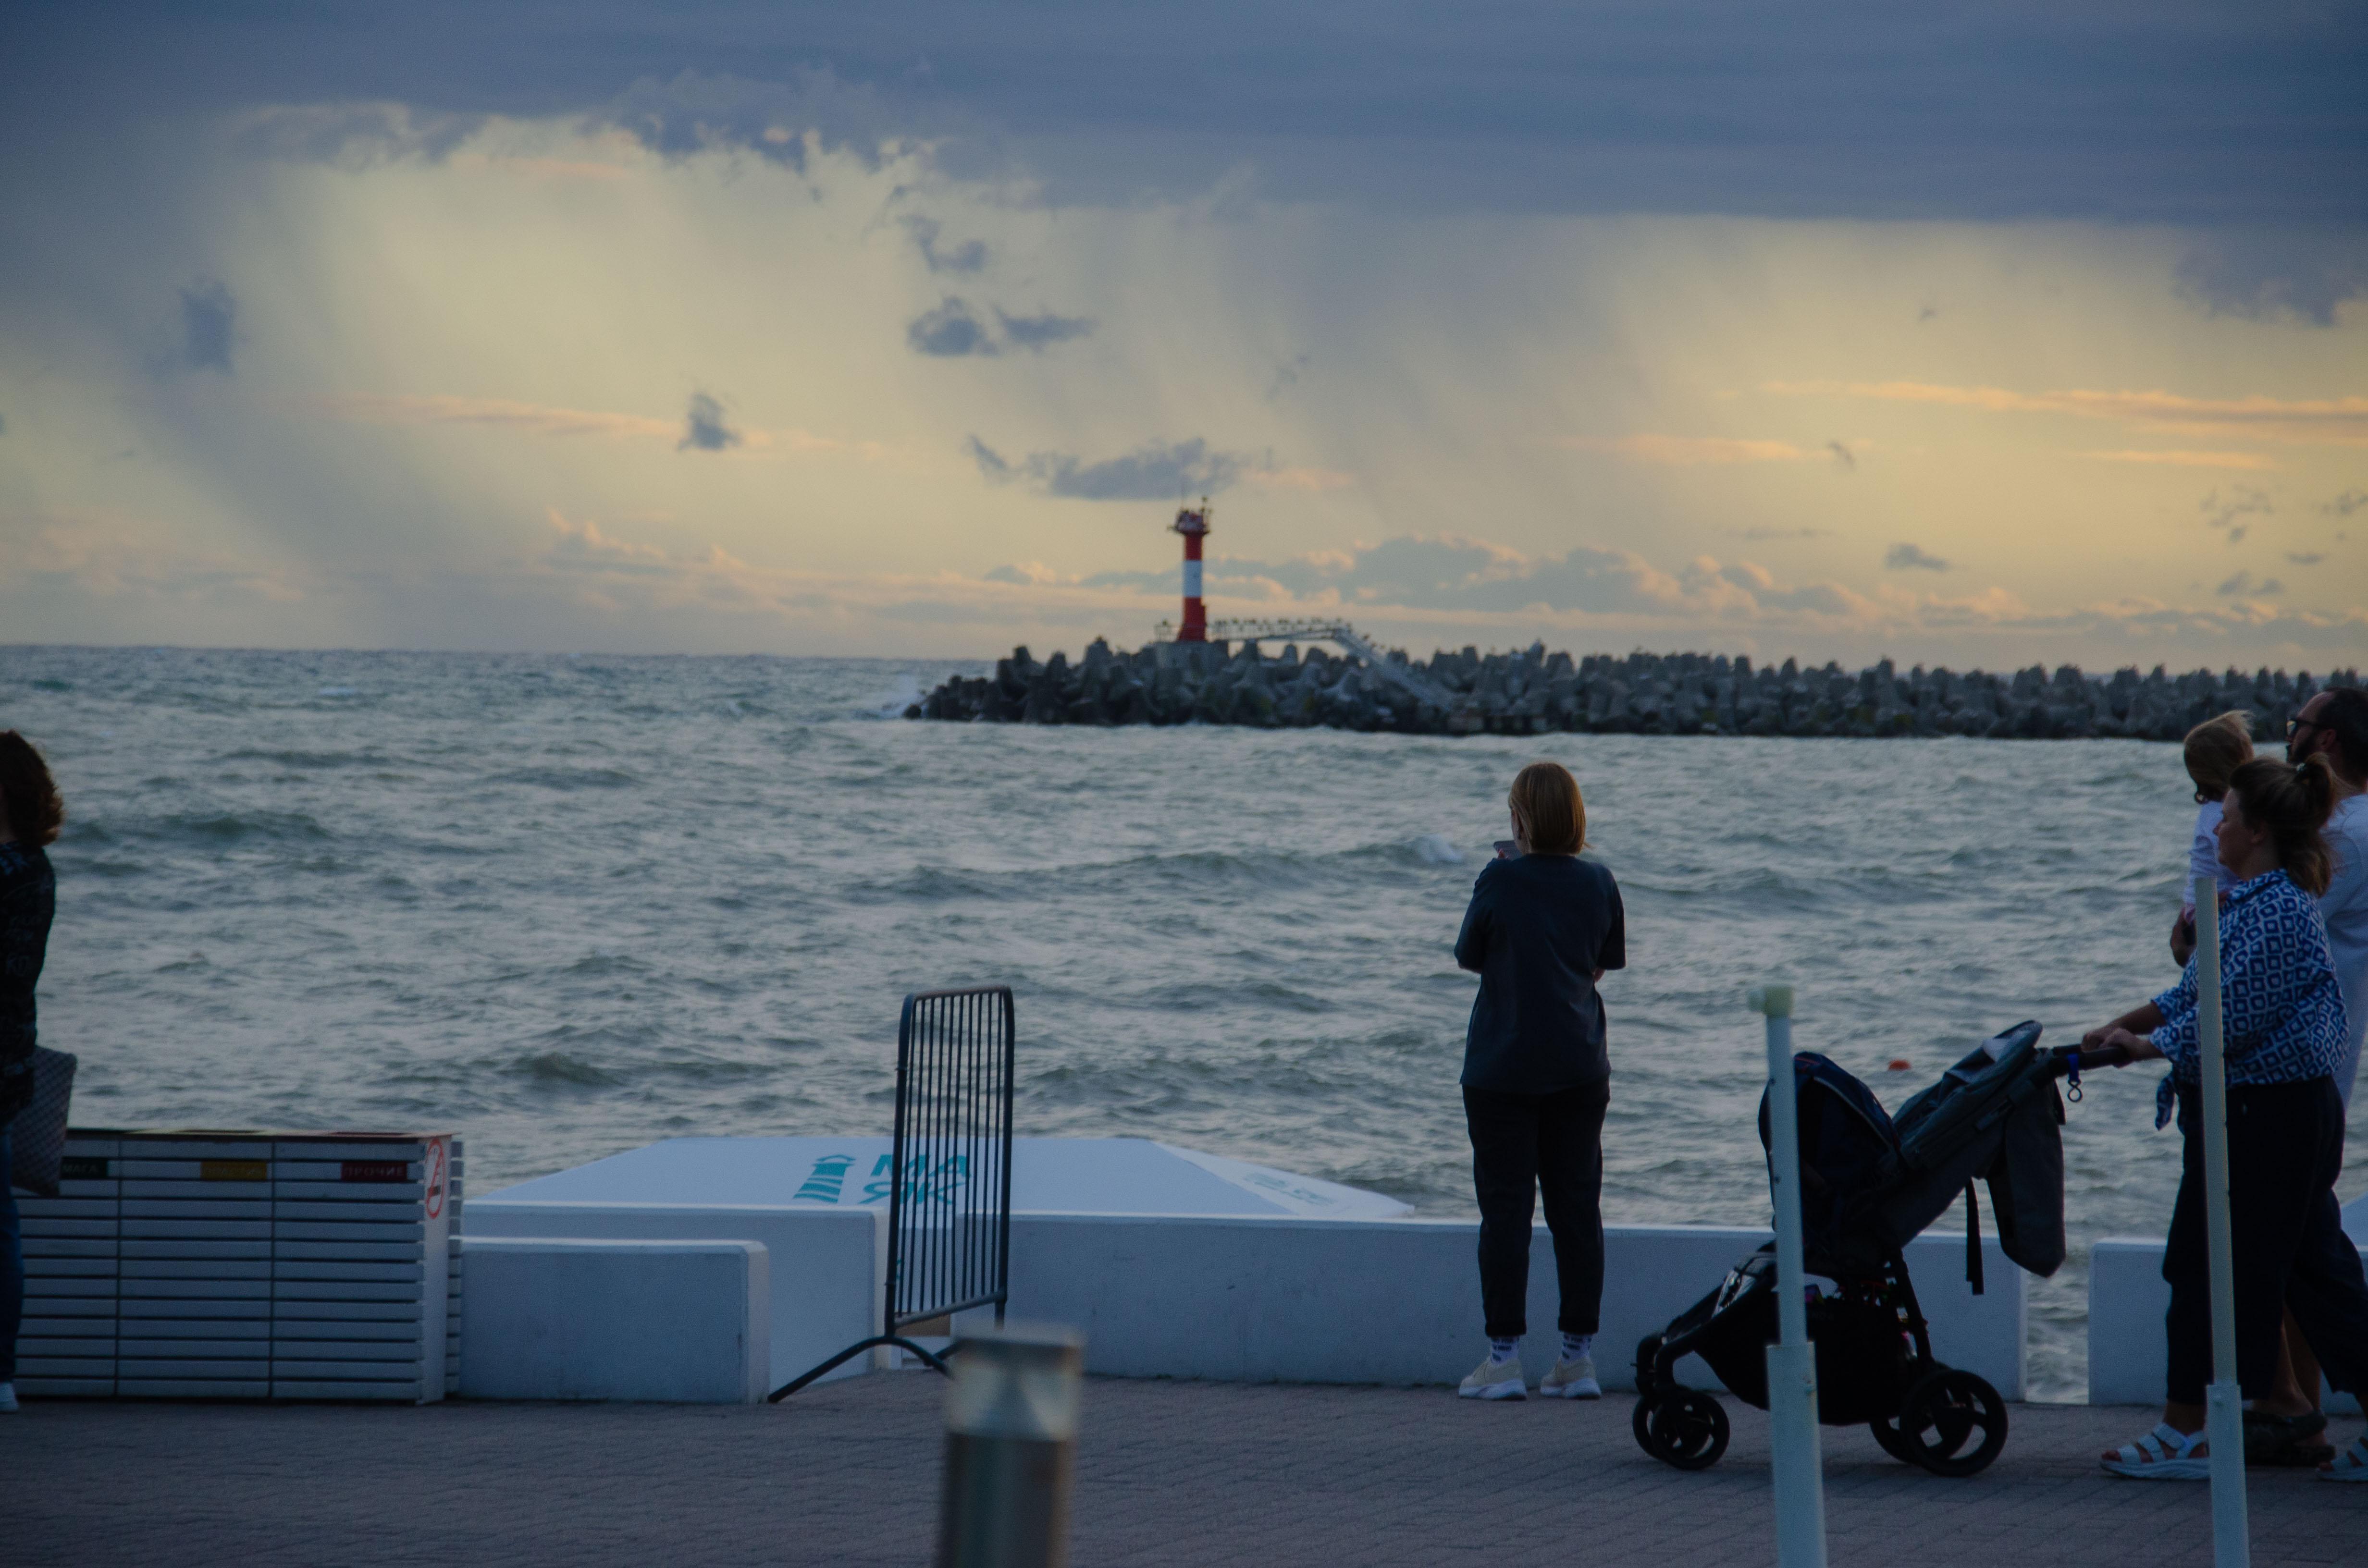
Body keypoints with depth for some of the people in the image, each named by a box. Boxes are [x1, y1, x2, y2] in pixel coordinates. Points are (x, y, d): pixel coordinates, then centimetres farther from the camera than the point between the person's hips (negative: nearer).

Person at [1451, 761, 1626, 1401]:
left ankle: (1504, 1356, -1)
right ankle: (1578, 1354, 8)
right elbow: (1601, 967, 10)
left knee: (1506, 1208, 0)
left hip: (1503, 1067, -3)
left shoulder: (1499, 881, -11)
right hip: (1577, 1066, 3)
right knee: (1577, 1205, 7)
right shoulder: (1597, 884, -1)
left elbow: (1470, 958, 2)